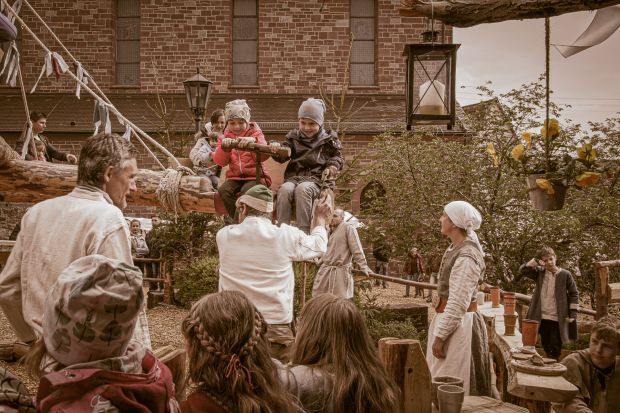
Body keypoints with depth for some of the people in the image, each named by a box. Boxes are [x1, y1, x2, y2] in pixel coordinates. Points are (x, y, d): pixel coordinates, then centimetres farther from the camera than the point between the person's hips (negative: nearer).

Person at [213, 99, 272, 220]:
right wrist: (224, 147, -20)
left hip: (254, 176, -3)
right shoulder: (226, 136, 15)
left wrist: (254, 141, -32)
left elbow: (264, 156, -12)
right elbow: (220, 161, 1)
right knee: (223, 190, -28)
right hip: (234, 177, 3)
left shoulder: (255, 133, 6)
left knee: (246, 190, -35)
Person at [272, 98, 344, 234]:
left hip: (317, 178, -2)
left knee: (302, 189, -36)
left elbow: (338, 156, 16)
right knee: (285, 189, -32)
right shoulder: (293, 137, 15)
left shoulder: (328, 139, 11)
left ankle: (303, 231, -36)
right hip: (294, 176, 2)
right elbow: (283, 155, 6)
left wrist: (333, 165, -7)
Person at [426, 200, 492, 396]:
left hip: (458, 324, -10)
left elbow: (457, 304, -24)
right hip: (450, 318, 10)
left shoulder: (465, 258, -23)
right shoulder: (456, 247, 4)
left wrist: (440, 336, -23)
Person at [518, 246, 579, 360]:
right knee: (546, 347, 15)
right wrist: (534, 261, -16)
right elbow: (522, 270, -3)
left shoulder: (565, 274, -5)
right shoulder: (539, 272, 4)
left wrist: (573, 312, -7)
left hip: (557, 319, -4)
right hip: (542, 317, 4)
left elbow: (574, 294, -1)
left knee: (555, 350, -1)